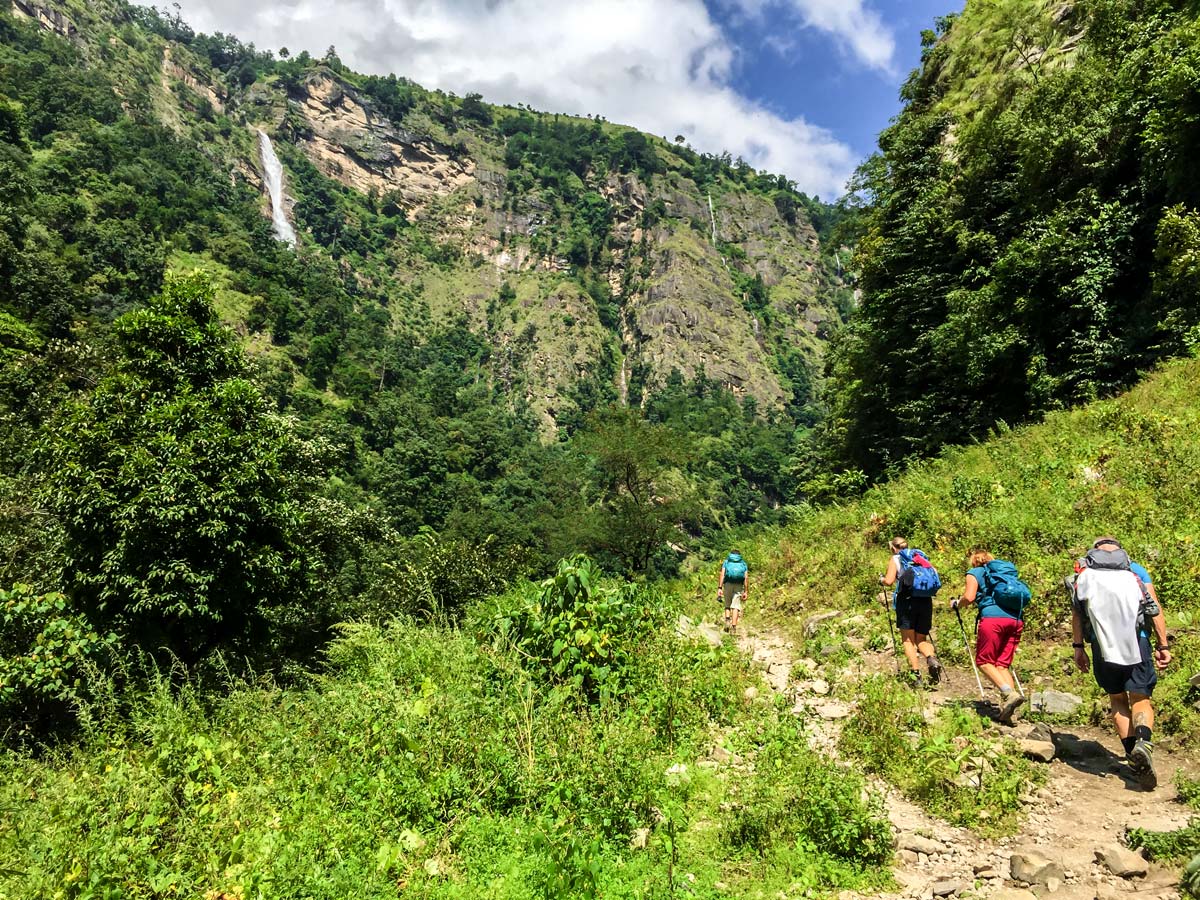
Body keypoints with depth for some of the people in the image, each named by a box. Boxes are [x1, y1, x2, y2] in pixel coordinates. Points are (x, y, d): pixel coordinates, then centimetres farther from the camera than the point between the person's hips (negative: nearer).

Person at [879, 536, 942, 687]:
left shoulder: (895, 559, 6)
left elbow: (889, 581, -6)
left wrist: (881, 580, 14)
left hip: (907, 601, -4)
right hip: (925, 600, 4)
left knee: (908, 640, 3)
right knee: (921, 639, 13)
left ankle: (916, 673, -7)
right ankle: (932, 659, -14)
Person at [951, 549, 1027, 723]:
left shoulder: (974, 573, 11)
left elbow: (969, 597, -3)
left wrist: (956, 604, 16)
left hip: (992, 618, -5)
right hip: (1016, 620, 6)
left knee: (984, 661, 4)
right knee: (1003, 664, 9)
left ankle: (1009, 693, -18)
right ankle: (1007, 711, -3)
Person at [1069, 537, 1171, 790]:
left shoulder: (1083, 570, 15)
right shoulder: (1137, 571, 16)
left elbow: (1076, 611, 6)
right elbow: (1155, 609, 4)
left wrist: (1078, 647, 7)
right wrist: (1163, 646, 4)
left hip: (1103, 646, 0)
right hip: (1138, 643, 0)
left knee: (1117, 699, 16)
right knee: (1140, 698, 5)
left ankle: (1132, 751, 3)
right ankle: (1143, 741, -22)